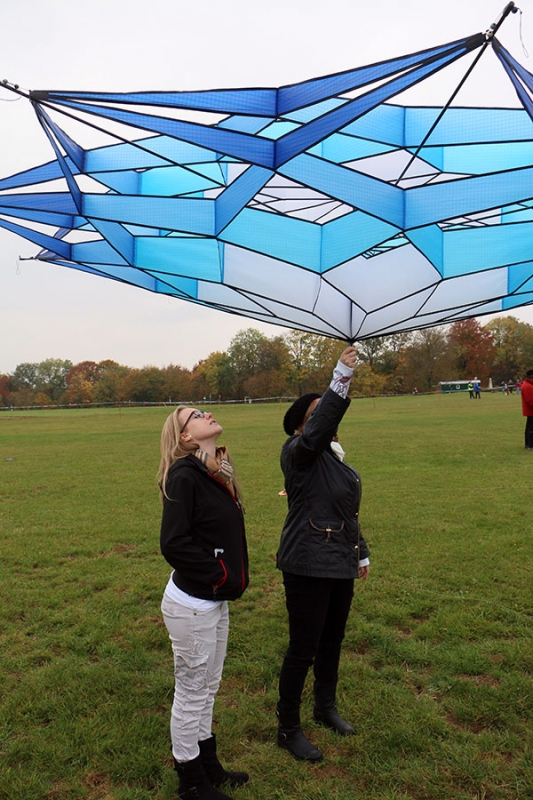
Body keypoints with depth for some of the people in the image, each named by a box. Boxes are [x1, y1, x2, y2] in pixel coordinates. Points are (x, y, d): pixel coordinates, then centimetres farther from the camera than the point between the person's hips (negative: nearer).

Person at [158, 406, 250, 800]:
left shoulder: (216, 472, 5)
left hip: (216, 601, 8)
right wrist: (218, 574, -15)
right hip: (192, 605, -8)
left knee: (207, 688, 23)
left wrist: (235, 576, 2)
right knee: (192, 693, 11)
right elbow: (174, 543, -25)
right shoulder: (184, 475, -21)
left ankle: (208, 765, 42)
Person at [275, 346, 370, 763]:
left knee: (333, 640, 22)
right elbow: (317, 430, -37)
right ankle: (288, 728, 24)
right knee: (304, 648, 4)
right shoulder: (298, 454, -13)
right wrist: (341, 381, -43)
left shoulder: (336, 456, 10)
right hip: (308, 567, -8)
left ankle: (326, 707, 45)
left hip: (340, 564, 8)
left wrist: (361, 553, 21)